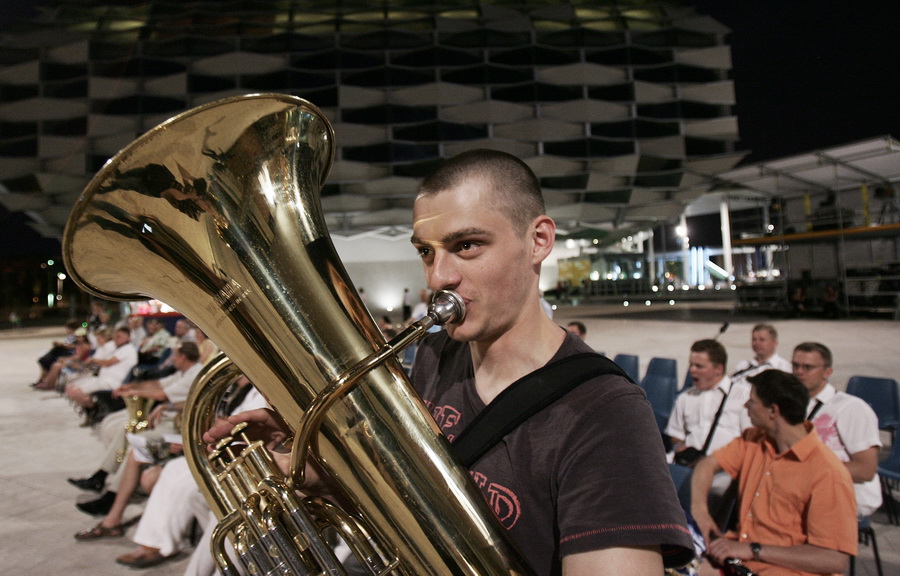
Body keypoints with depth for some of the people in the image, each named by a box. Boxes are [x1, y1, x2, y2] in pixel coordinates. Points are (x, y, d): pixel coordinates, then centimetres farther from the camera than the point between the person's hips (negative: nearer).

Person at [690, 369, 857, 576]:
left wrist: (754, 550, -21)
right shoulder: (754, 440, 4)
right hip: (737, 556, 6)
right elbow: (707, 464, 13)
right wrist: (699, 509, -6)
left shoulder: (828, 475, -17)